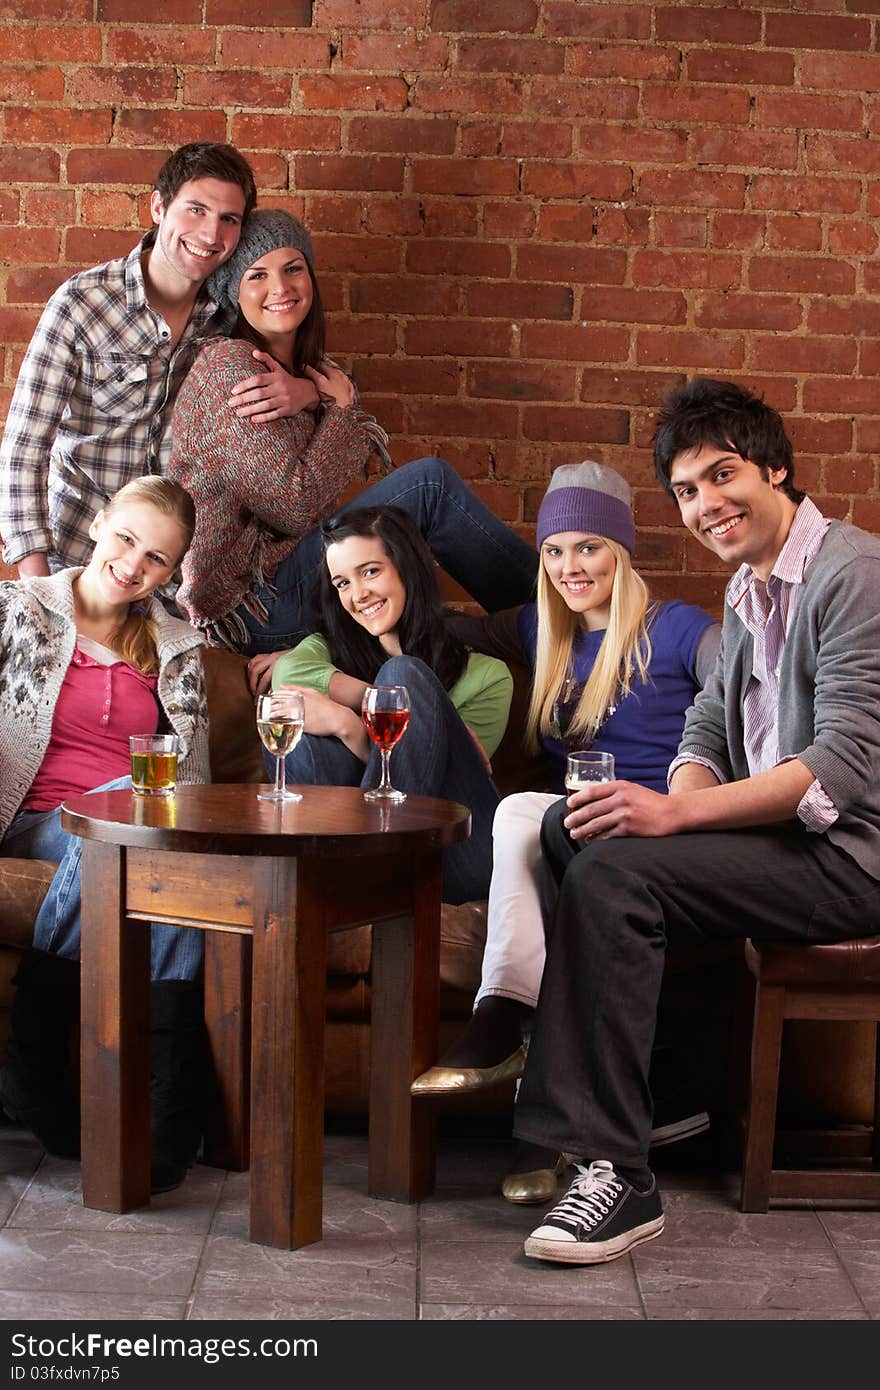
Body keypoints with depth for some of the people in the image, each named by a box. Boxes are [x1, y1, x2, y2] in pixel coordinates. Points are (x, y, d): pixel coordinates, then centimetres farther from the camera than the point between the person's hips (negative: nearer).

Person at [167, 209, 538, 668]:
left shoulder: (312, 372, 13)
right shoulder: (227, 365, -15)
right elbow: (295, 504, -21)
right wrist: (342, 412, -8)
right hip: (251, 603, -9)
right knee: (429, 482, -14)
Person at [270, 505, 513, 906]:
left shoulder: (486, 675, 7)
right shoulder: (330, 649, 16)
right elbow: (289, 674, -10)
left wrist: (348, 726, -18)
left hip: (459, 862, -2)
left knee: (404, 675, -16)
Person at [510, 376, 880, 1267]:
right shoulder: (748, 591, 18)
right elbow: (709, 730, 14)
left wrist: (674, 813, -29)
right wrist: (684, 794, -11)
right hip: (776, 836, 9)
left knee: (614, 871, -25)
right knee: (568, 827, -2)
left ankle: (616, 1172, -21)